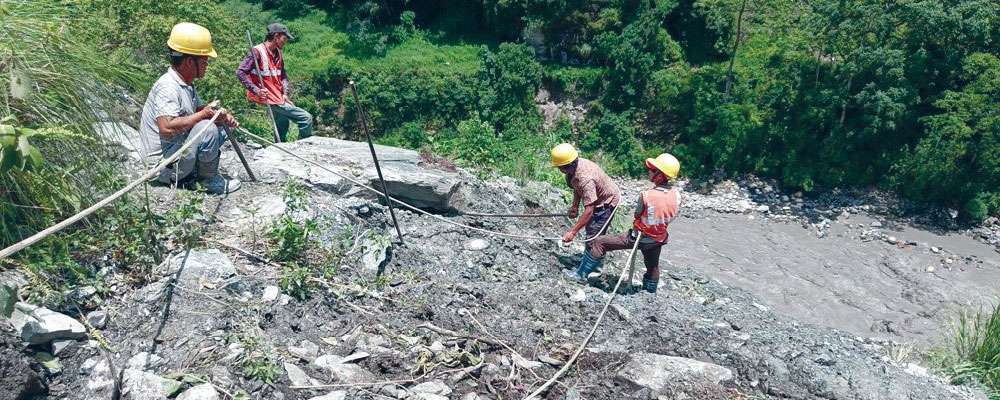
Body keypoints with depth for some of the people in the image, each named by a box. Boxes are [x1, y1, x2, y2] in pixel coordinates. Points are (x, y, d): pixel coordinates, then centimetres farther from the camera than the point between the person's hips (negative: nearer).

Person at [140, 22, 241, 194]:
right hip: (165, 166, -10)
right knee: (207, 129, -25)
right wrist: (204, 114, -25)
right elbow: (167, 128, -35)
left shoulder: (186, 84, 8)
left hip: (179, 150, 10)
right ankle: (209, 180, -5)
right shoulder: (167, 87, -23)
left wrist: (223, 118, -8)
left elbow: (200, 110, 14)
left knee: (221, 130, 12)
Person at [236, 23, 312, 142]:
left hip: (279, 98, 9)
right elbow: (241, 72, -16)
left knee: (281, 134, 18)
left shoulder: (277, 53, 11)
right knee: (306, 119, -14)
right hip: (271, 100, -9)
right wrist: (256, 90, -24)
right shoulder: (258, 51, -14)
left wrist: (285, 93, 3)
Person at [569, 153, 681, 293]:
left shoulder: (645, 195, -27)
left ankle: (581, 274, 11)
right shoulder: (677, 195, -14)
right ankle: (650, 291, 53)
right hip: (659, 239, 5)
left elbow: (637, 215, -10)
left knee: (600, 243, 4)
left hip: (640, 238, -5)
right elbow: (671, 216, 1)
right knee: (653, 265, 31)